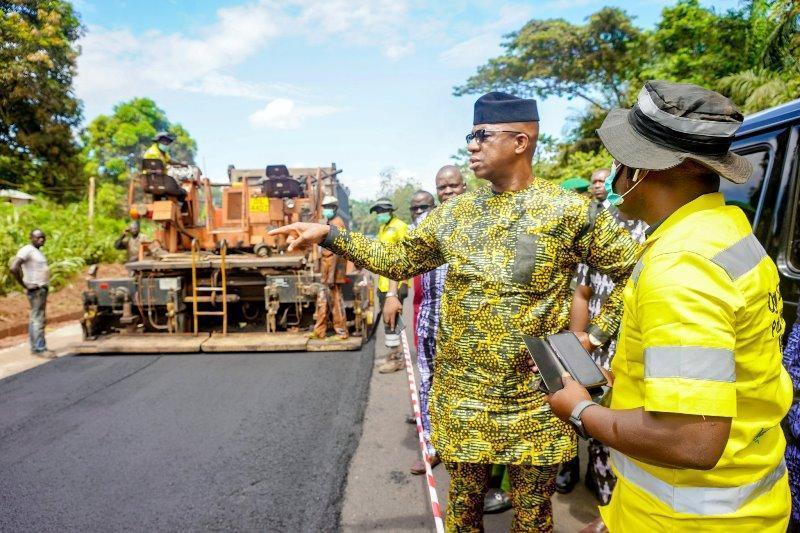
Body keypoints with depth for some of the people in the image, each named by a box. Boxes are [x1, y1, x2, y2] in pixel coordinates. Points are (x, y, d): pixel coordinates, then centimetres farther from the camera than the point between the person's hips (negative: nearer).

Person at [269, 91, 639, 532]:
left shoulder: (568, 210, -9)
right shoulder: (455, 212, 4)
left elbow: (636, 270, -3)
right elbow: (397, 260, 9)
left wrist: (596, 333, -7)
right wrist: (328, 235, 3)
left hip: (534, 397, -3)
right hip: (461, 393, 3)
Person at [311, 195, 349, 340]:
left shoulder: (337, 223, -13)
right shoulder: (330, 223, 16)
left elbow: (336, 252, -20)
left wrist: (331, 275, -23)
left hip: (333, 269, -9)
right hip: (326, 269, 9)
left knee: (335, 300, -2)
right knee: (322, 300, 12)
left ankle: (342, 331, 8)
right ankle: (320, 331, 18)